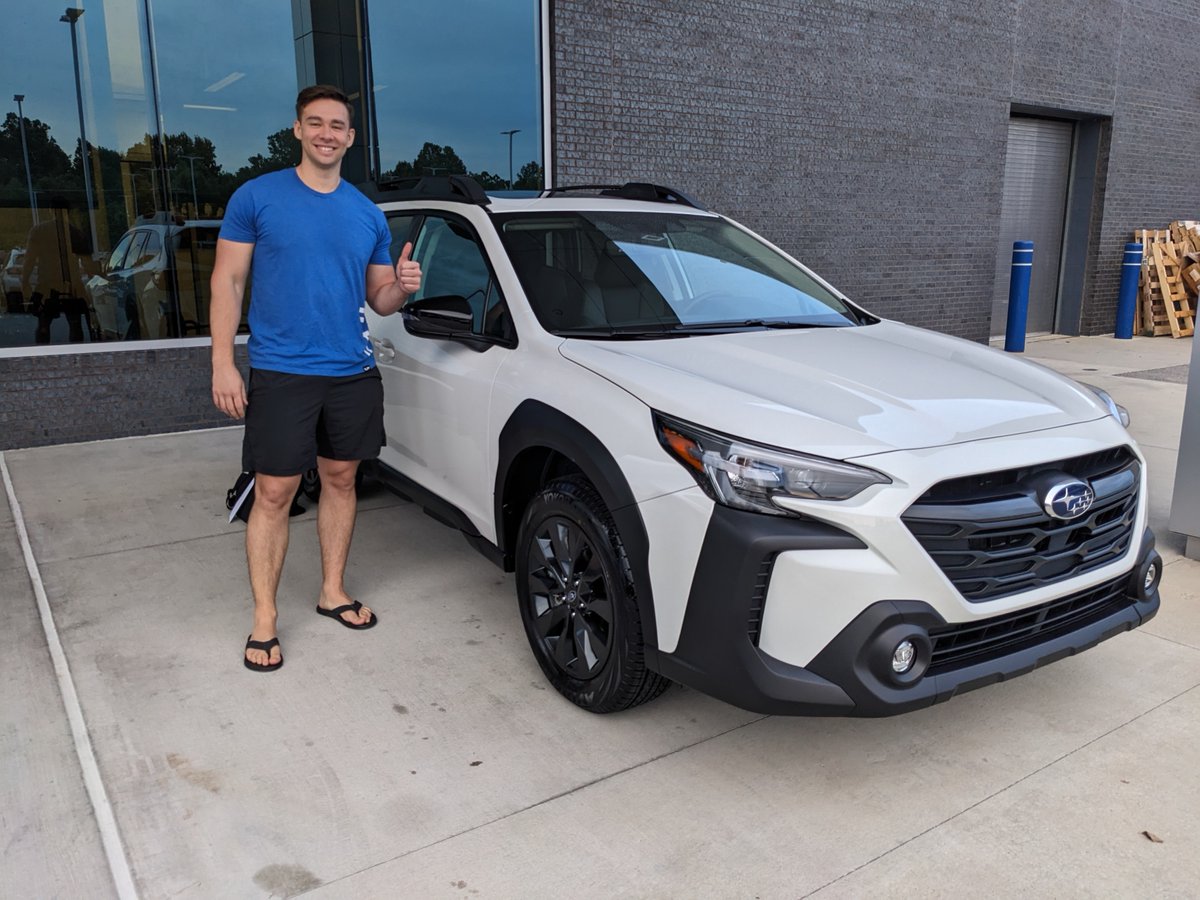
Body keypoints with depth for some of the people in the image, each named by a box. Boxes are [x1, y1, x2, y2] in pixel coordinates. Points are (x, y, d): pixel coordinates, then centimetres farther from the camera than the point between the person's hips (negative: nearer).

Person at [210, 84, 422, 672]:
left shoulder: (368, 214, 10)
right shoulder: (257, 197, -2)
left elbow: (379, 299, 14)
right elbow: (227, 281, -2)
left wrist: (402, 286, -11)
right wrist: (223, 363, -11)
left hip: (353, 372, 4)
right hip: (280, 373, -4)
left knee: (341, 480, 11)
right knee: (274, 494, -2)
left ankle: (333, 592, 27)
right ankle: (264, 620, 8)